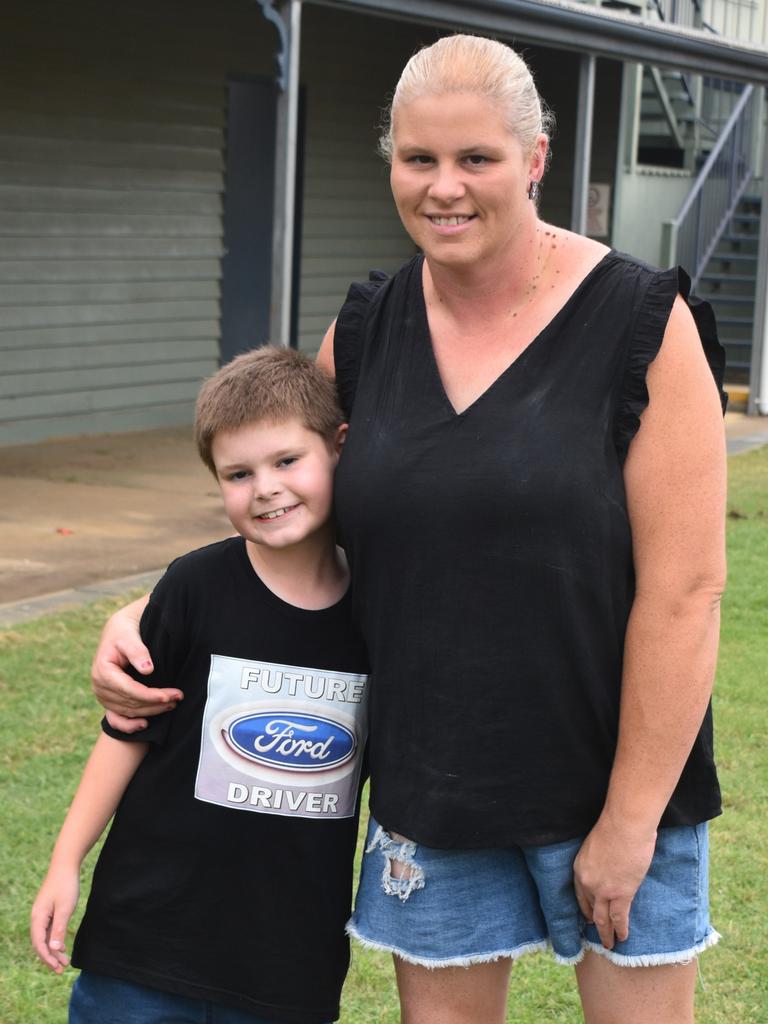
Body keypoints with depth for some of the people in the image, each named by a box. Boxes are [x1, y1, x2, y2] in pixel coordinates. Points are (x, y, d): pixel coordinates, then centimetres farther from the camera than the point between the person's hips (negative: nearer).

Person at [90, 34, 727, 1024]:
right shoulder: (366, 332, 2)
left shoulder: (644, 325, -12)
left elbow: (683, 587, -14)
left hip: (614, 780, -3)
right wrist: (142, 616, 0)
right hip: (426, 783, 4)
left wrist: (630, 819, -14)